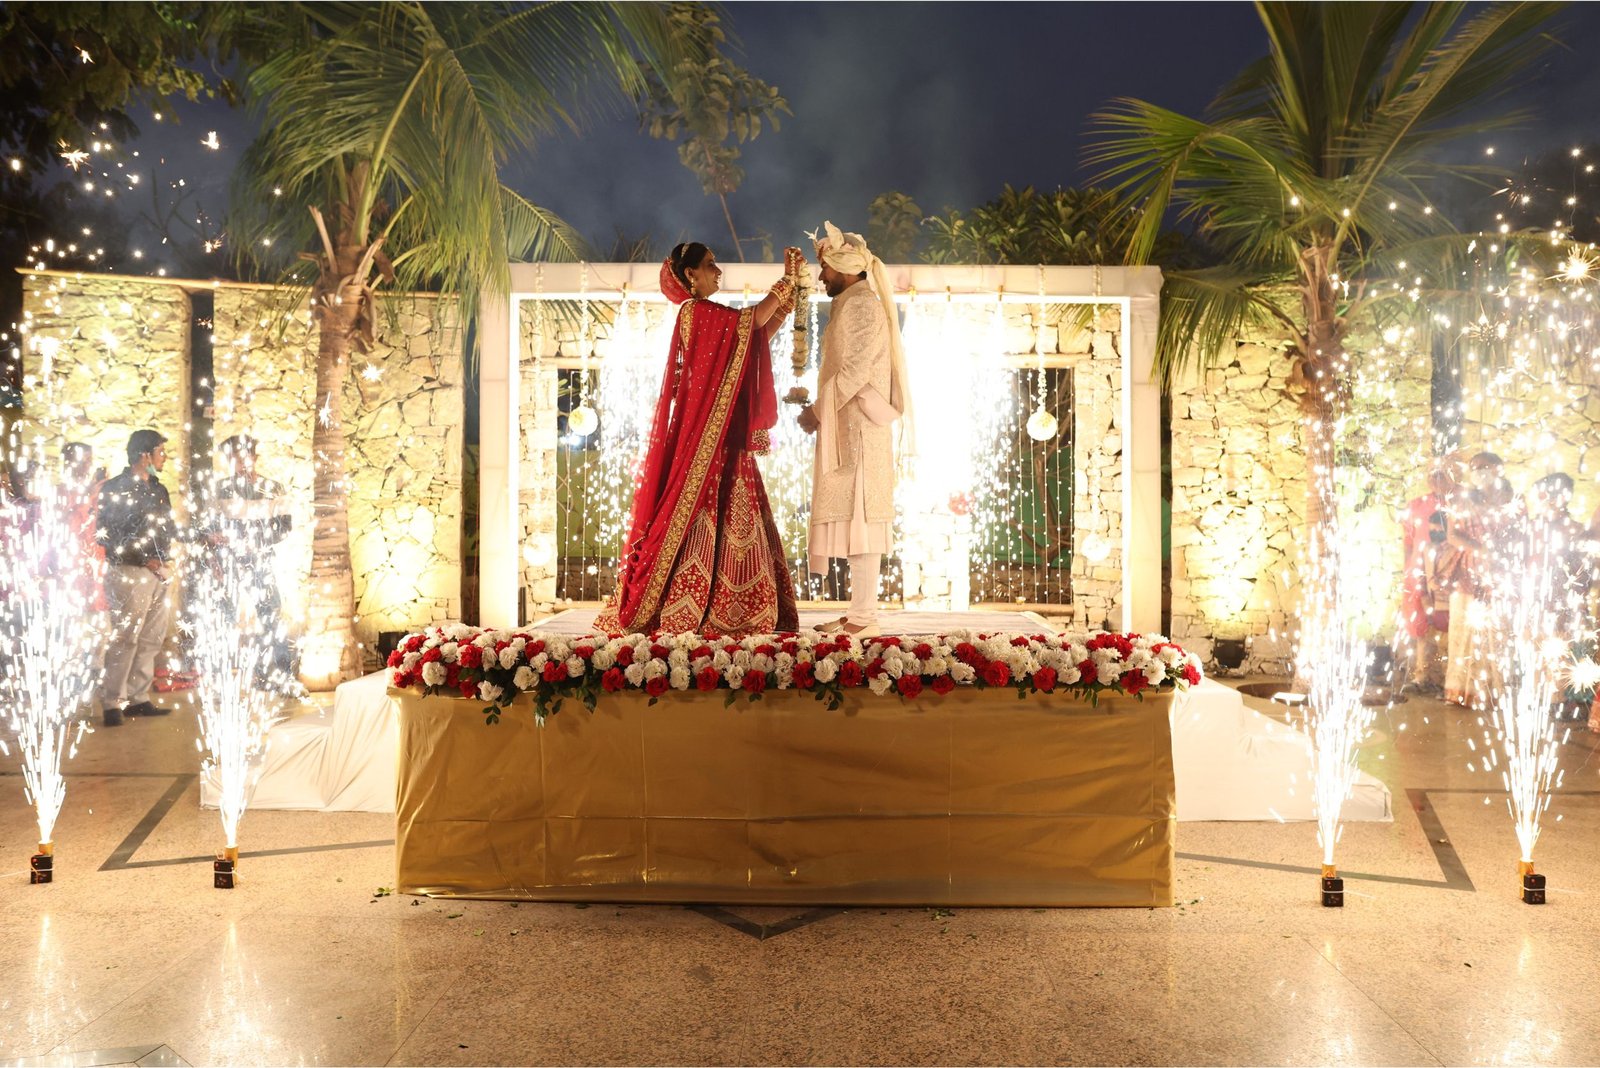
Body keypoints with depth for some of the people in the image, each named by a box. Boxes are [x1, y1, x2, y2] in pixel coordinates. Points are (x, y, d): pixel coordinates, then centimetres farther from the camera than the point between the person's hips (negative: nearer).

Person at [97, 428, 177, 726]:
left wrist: (166, 562, 5)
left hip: (157, 573, 7)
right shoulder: (114, 489, -5)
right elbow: (108, 536, -11)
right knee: (124, 639, -7)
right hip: (128, 573, -7)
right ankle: (112, 704, 0)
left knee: (151, 639, 8)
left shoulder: (158, 490, 16)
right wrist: (146, 561, -11)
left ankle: (137, 698, 14)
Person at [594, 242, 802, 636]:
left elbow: (758, 333, 16)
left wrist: (789, 292, 11)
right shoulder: (696, 312, -10)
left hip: (721, 437, 10)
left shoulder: (708, 316, 19)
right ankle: (687, 616, -2)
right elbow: (752, 321, -18)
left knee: (723, 521, 9)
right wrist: (788, 280, -6)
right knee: (702, 518, -8)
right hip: (706, 436, -10)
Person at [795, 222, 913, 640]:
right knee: (853, 518, 8)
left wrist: (818, 410, -13)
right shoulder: (851, 304, 22)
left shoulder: (860, 304, -9)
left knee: (858, 516, -10)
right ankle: (859, 612, 12)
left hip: (858, 428, -10)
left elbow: (856, 369, -18)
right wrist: (818, 406, 13)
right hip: (848, 429, 10)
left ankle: (863, 618, -8)